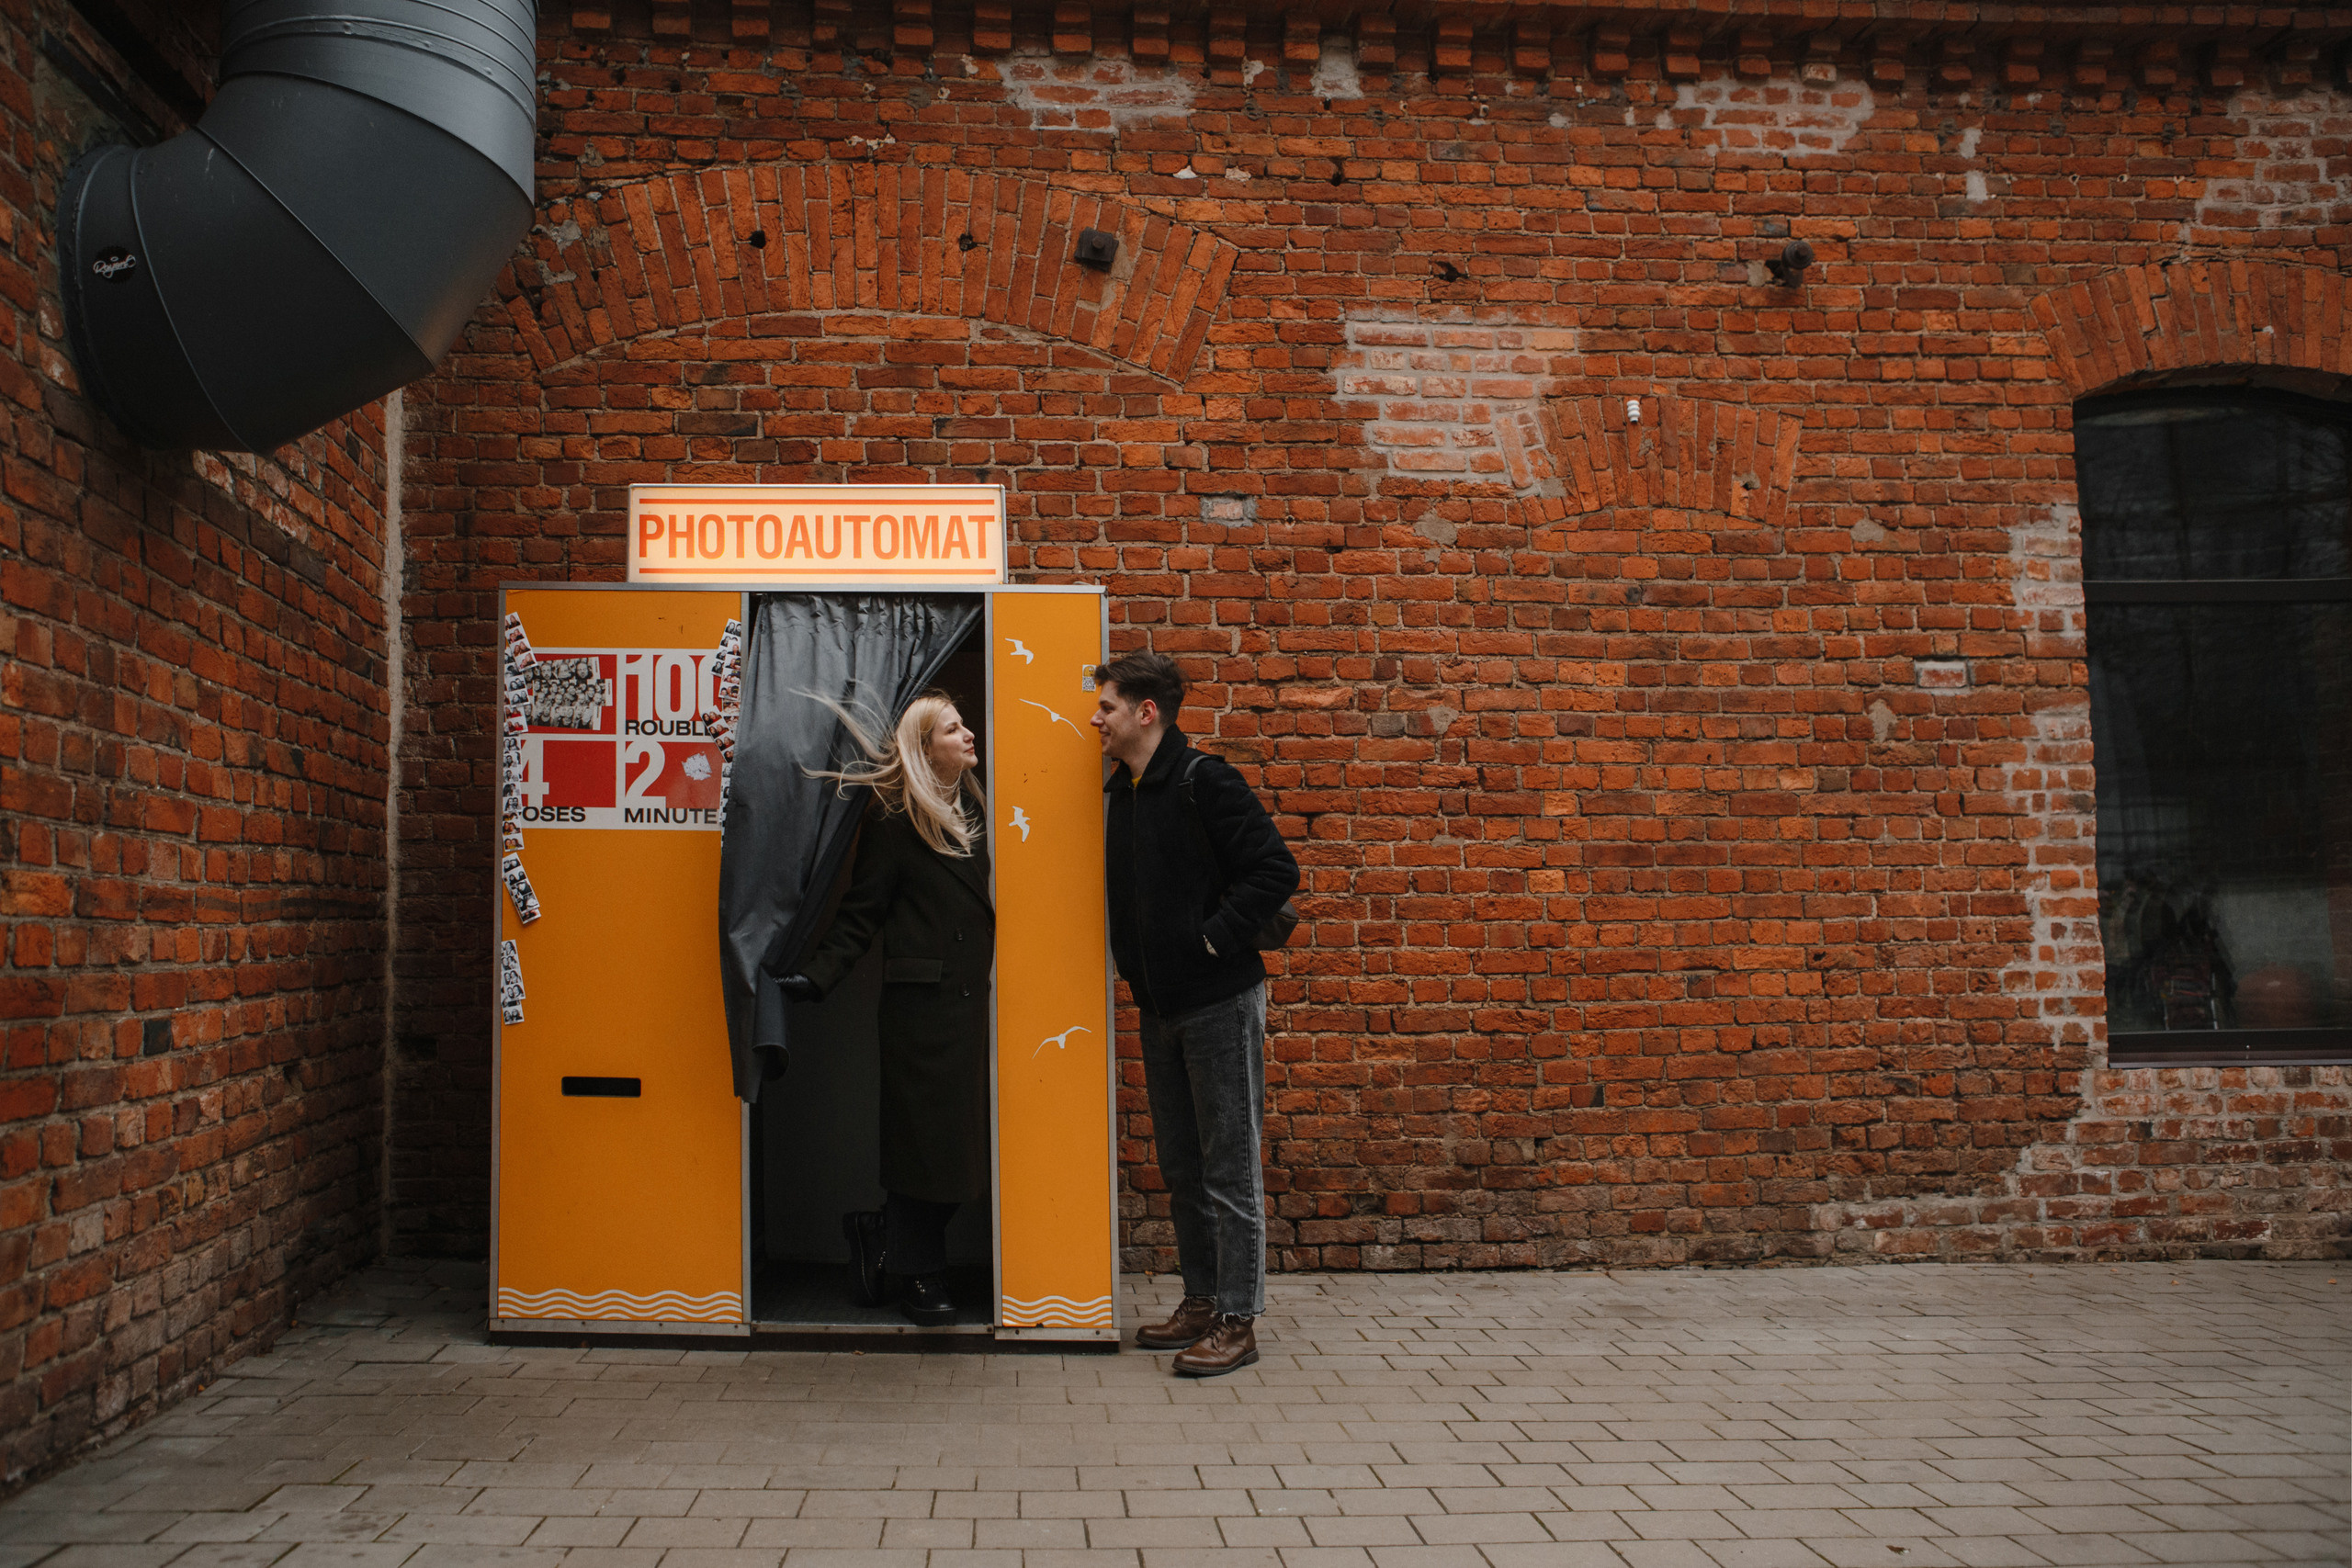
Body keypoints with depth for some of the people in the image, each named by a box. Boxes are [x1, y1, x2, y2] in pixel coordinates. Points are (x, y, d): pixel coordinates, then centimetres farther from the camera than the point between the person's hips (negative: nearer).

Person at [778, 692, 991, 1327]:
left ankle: (880, 1233, 25)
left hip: (971, 1000, 7)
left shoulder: (972, 809, 14)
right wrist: (817, 975, -16)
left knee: (960, 1137, 5)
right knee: (926, 1134, 0)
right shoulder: (893, 819, -5)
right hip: (922, 1004, -6)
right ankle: (916, 1275, 15)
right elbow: (860, 913, -6)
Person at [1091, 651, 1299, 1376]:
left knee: (1229, 1168, -1)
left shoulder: (1204, 781, -13)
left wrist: (1215, 937, -17)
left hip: (1219, 1002, -8)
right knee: (1181, 1167, 15)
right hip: (1159, 1004, 9)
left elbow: (1276, 870, -18)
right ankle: (1202, 1302, 26)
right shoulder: (1123, 792, 12)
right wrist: (1133, 959, 10)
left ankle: (1237, 1320, 7)